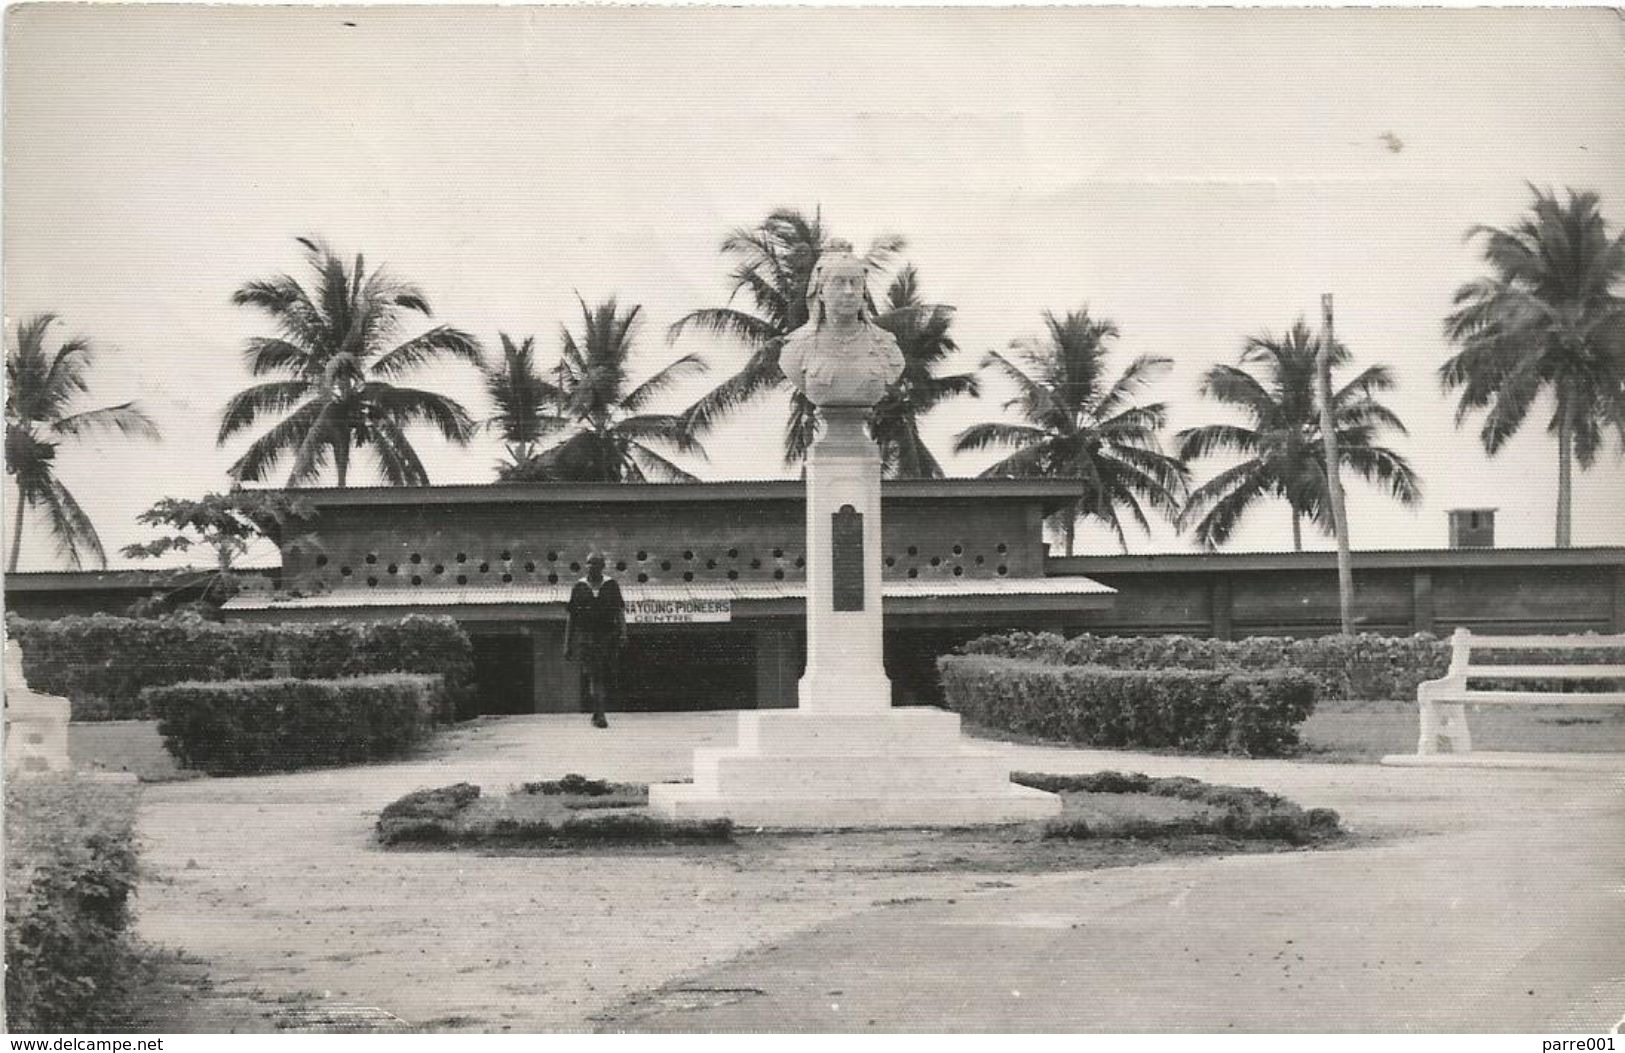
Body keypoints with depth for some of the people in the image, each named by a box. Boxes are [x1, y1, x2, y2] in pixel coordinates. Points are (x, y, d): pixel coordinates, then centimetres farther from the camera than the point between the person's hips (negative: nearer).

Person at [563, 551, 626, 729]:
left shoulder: (611, 585, 8)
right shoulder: (579, 587, 6)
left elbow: (620, 610, 3)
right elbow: (570, 616, 10)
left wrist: (623, 632, -14)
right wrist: (567, 644, 7)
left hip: (608, 636, 2)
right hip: (586, 637, -2)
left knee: (606, 676, 5)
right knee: (594, 675, -14)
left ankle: (598, 713, 23)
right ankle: (599, 715, -17)